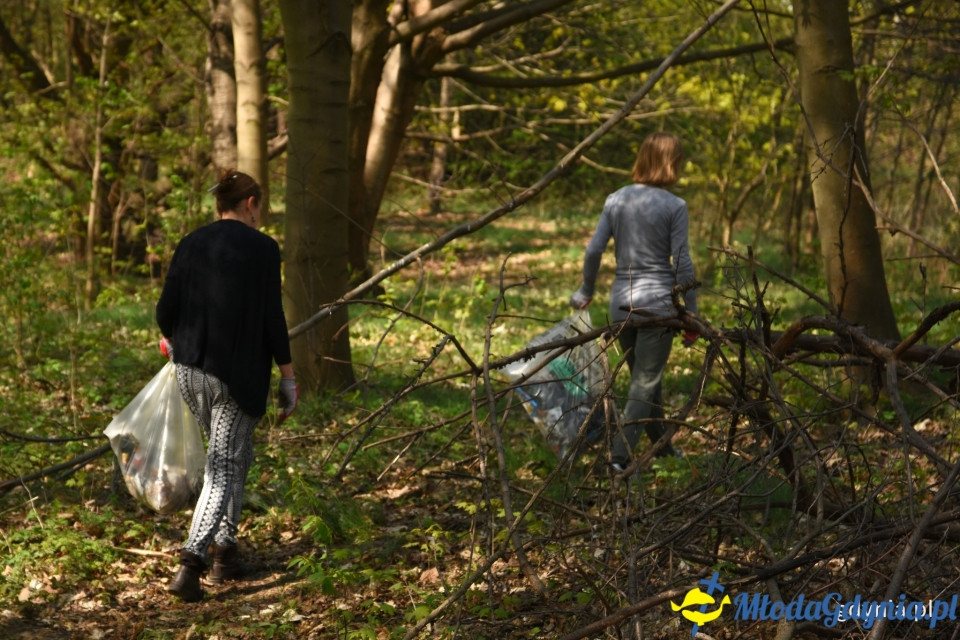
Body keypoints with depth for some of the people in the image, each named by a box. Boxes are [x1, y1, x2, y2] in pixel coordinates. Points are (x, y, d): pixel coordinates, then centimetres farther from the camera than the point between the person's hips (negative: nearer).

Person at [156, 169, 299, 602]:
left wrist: (172, 340, 26)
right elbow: (272, 320, -10)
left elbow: (166, 312, 3)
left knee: (234, 455, 23)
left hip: (190, 370, 5)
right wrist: (288, 377, -1)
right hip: (240, 374, -5)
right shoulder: (263, 249, -8)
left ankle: (225, 550, 23)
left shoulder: (190, 244, 4)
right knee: (223, 468, -1)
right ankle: (191, 561, -15)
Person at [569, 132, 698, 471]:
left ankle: (662, 446, 33)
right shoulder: (674, 206, -9)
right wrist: (691, 316, -2)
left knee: (644, 377, 19)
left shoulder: (615, 200, 3)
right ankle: (619, 455, -8)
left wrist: (585, 293, 17)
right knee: (645, 383, 0)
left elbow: (593, 250, 2)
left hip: (622, 303, 5)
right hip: (658, 303, -5)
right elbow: (682, 265, -10)